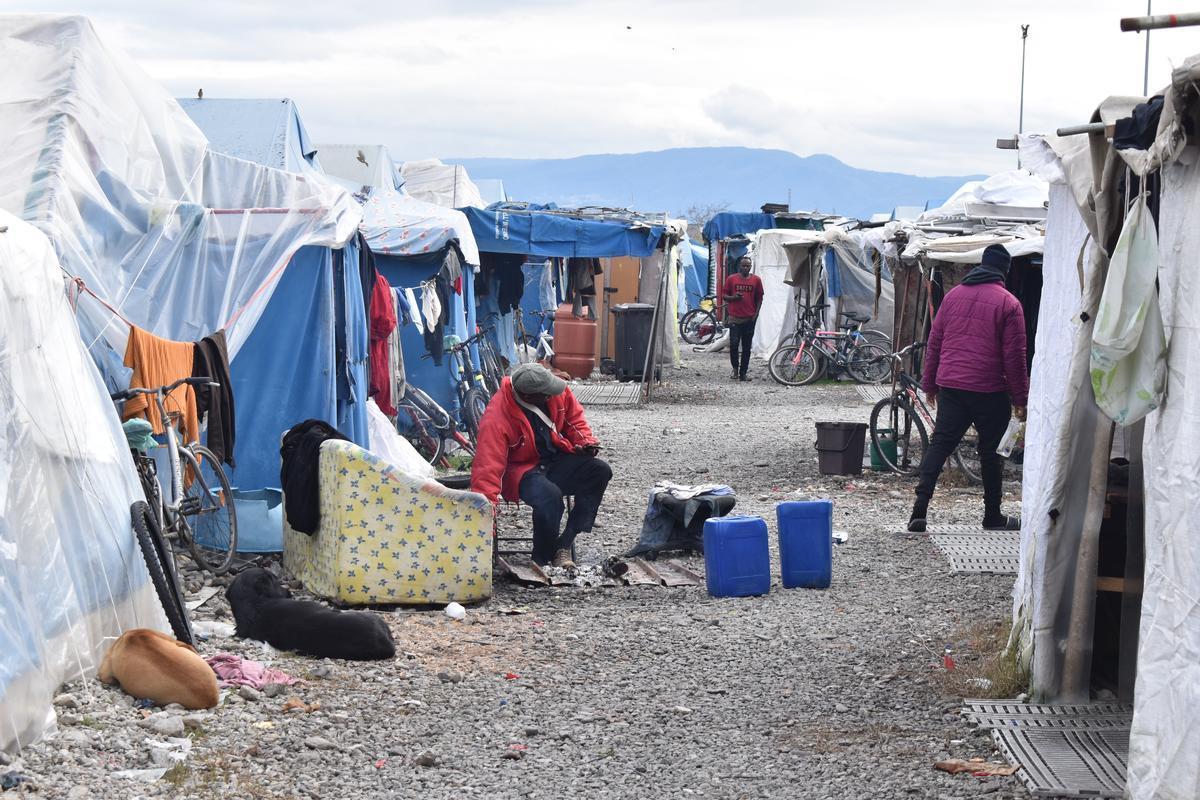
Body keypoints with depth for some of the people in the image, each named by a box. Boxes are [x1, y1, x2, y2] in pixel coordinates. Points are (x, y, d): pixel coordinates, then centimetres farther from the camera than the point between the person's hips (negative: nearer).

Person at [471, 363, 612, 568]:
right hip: (521, 470, -6)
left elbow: (573, 415, 10)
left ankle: (565, 544, -18)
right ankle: (543, 561, -15)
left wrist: (585, 441, -7)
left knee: (600, 471, -18)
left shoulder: (557, 392, -10)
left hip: (556, 458, 6)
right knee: (549, 495, -37)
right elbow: (487, 466, -29)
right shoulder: (496, 418, -27)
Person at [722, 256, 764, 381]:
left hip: (749, 318, 1)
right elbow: (725, 296, 9)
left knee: (746, 346, 4)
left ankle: (743, 372, 9)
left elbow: (759, 298, 10)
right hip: (735, 318, -1)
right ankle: (735, 368, 13)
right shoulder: (731, 279, 4)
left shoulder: (756, 280, 6)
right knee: (734, 344, -8)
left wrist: (756, 313, 1)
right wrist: (734, 297, -12)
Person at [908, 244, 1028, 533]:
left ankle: (919, 509, -7)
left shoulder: (953, 295, 9)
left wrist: (929, 384, 19)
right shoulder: (1008, 303, -5)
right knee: (991, 452, 9)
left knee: (939, 444, 5)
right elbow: (1014, 356, -6)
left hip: (950, 387, 3)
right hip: (989, 390, -3)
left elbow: (934, 342, 11)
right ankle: (993, 517, 19)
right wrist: (1020, 398, 1)